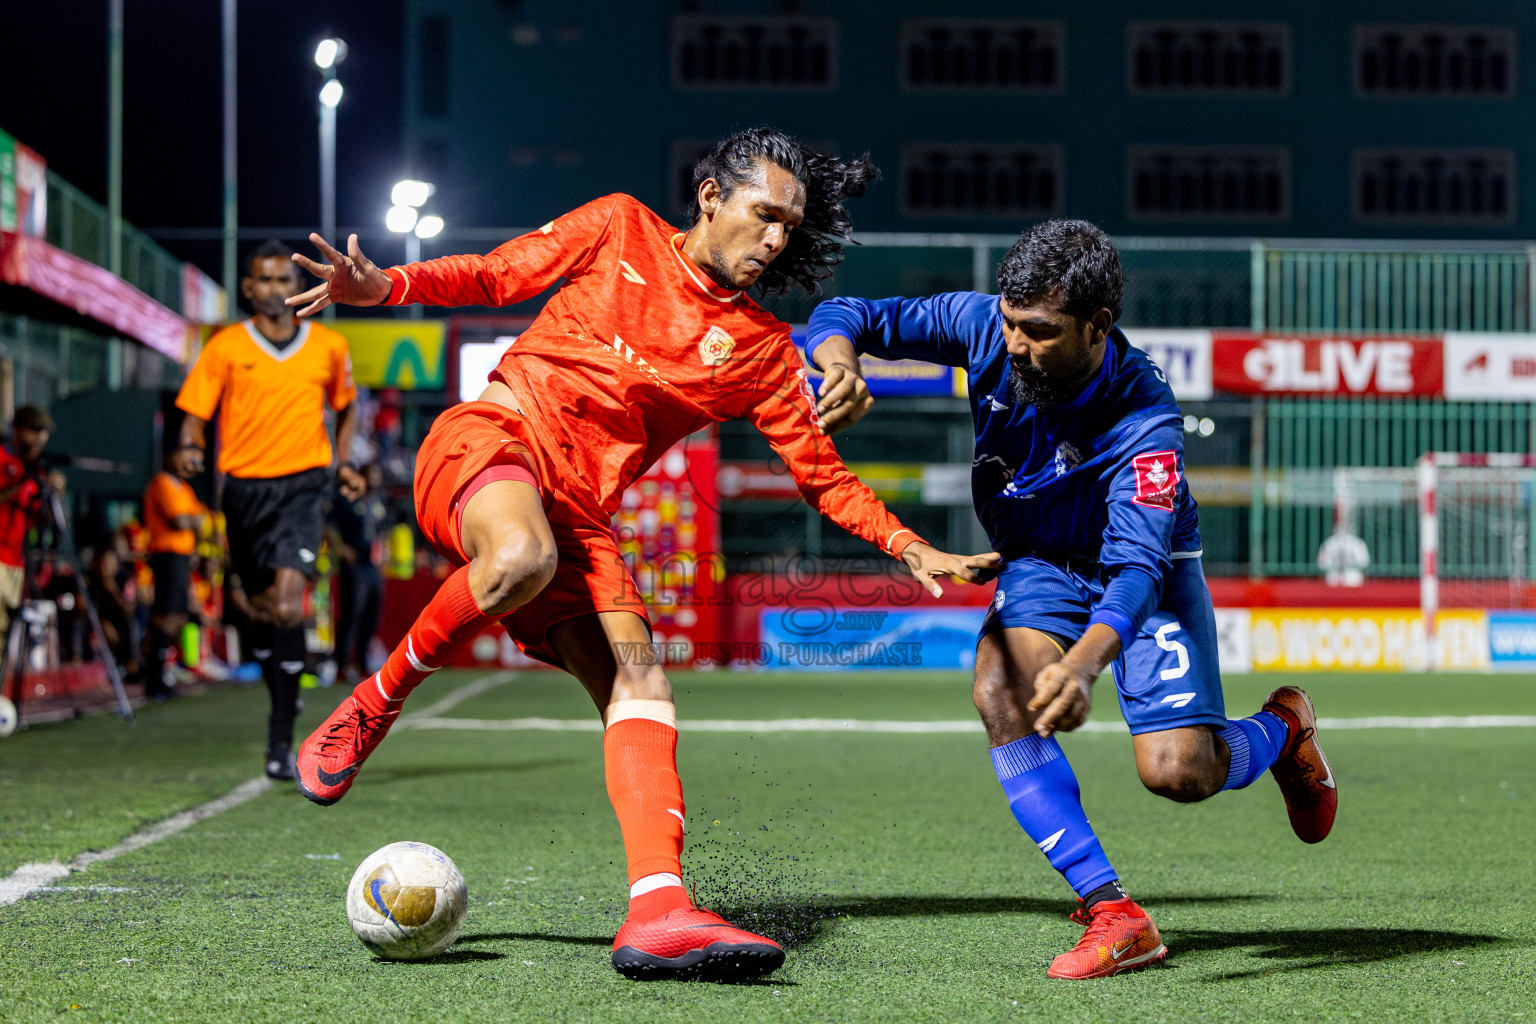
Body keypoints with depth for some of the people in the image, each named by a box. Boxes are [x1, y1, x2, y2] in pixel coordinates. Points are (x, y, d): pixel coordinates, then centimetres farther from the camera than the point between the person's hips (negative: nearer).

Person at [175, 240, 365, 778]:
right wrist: (191, 447, -15)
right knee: (261, 608, 11)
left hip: (302, 485, -2)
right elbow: (195, 414, 3)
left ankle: (281, 736, -18)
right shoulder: (226, 347, 1)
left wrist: (344, 462, 10)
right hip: (244, 487, 2)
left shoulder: (329, 346, 5)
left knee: (288, 603, -20)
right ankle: (283, 699, 37)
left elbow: (345, 405, 22)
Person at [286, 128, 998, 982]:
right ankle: (374, 707, -14)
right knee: (523, 560, -38)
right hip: (496, 434, -4)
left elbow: (824, 475, 15)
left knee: (638, 676, -16)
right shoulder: (621, 230, 7)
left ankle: (659, 911, -29)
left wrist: (907, 546, 1)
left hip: (582, 510, 5)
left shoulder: (765, 351, 14)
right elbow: (493, 276, 9)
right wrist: (385, 284, -8)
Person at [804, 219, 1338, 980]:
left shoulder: (1144, 417, -34)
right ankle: (1111, 912, -22)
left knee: (1178, 772, -18)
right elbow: (847, 317, -16)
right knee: (1001, 688, -27)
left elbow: (1138, 564, -44)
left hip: (1143, 572, -4)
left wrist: (1084, 662, -63)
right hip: (1040, 565, 4)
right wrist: (840, 362, -42)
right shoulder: (985, 327, -22)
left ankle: (1280, 731, 20)